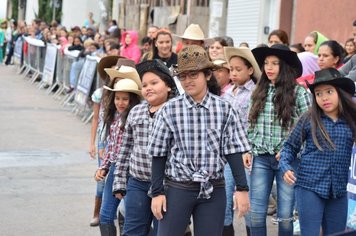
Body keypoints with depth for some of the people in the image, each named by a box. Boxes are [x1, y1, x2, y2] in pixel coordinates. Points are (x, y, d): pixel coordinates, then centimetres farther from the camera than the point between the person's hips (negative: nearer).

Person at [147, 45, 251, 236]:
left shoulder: (224, 109, 0)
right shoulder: (170, 110, -2)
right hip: (177, 188, -1)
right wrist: (157, 192, -1)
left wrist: (242, 188, -1)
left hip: (213, 190, 1)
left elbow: (233, 150, 2)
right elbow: (159, 154, 2)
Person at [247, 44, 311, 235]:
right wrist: (247, 150, 5)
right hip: (261, 158, 4)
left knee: (285, 216, 5)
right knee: (256, 214, 4)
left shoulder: (298, 92, -6)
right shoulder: (259, 91, 7)